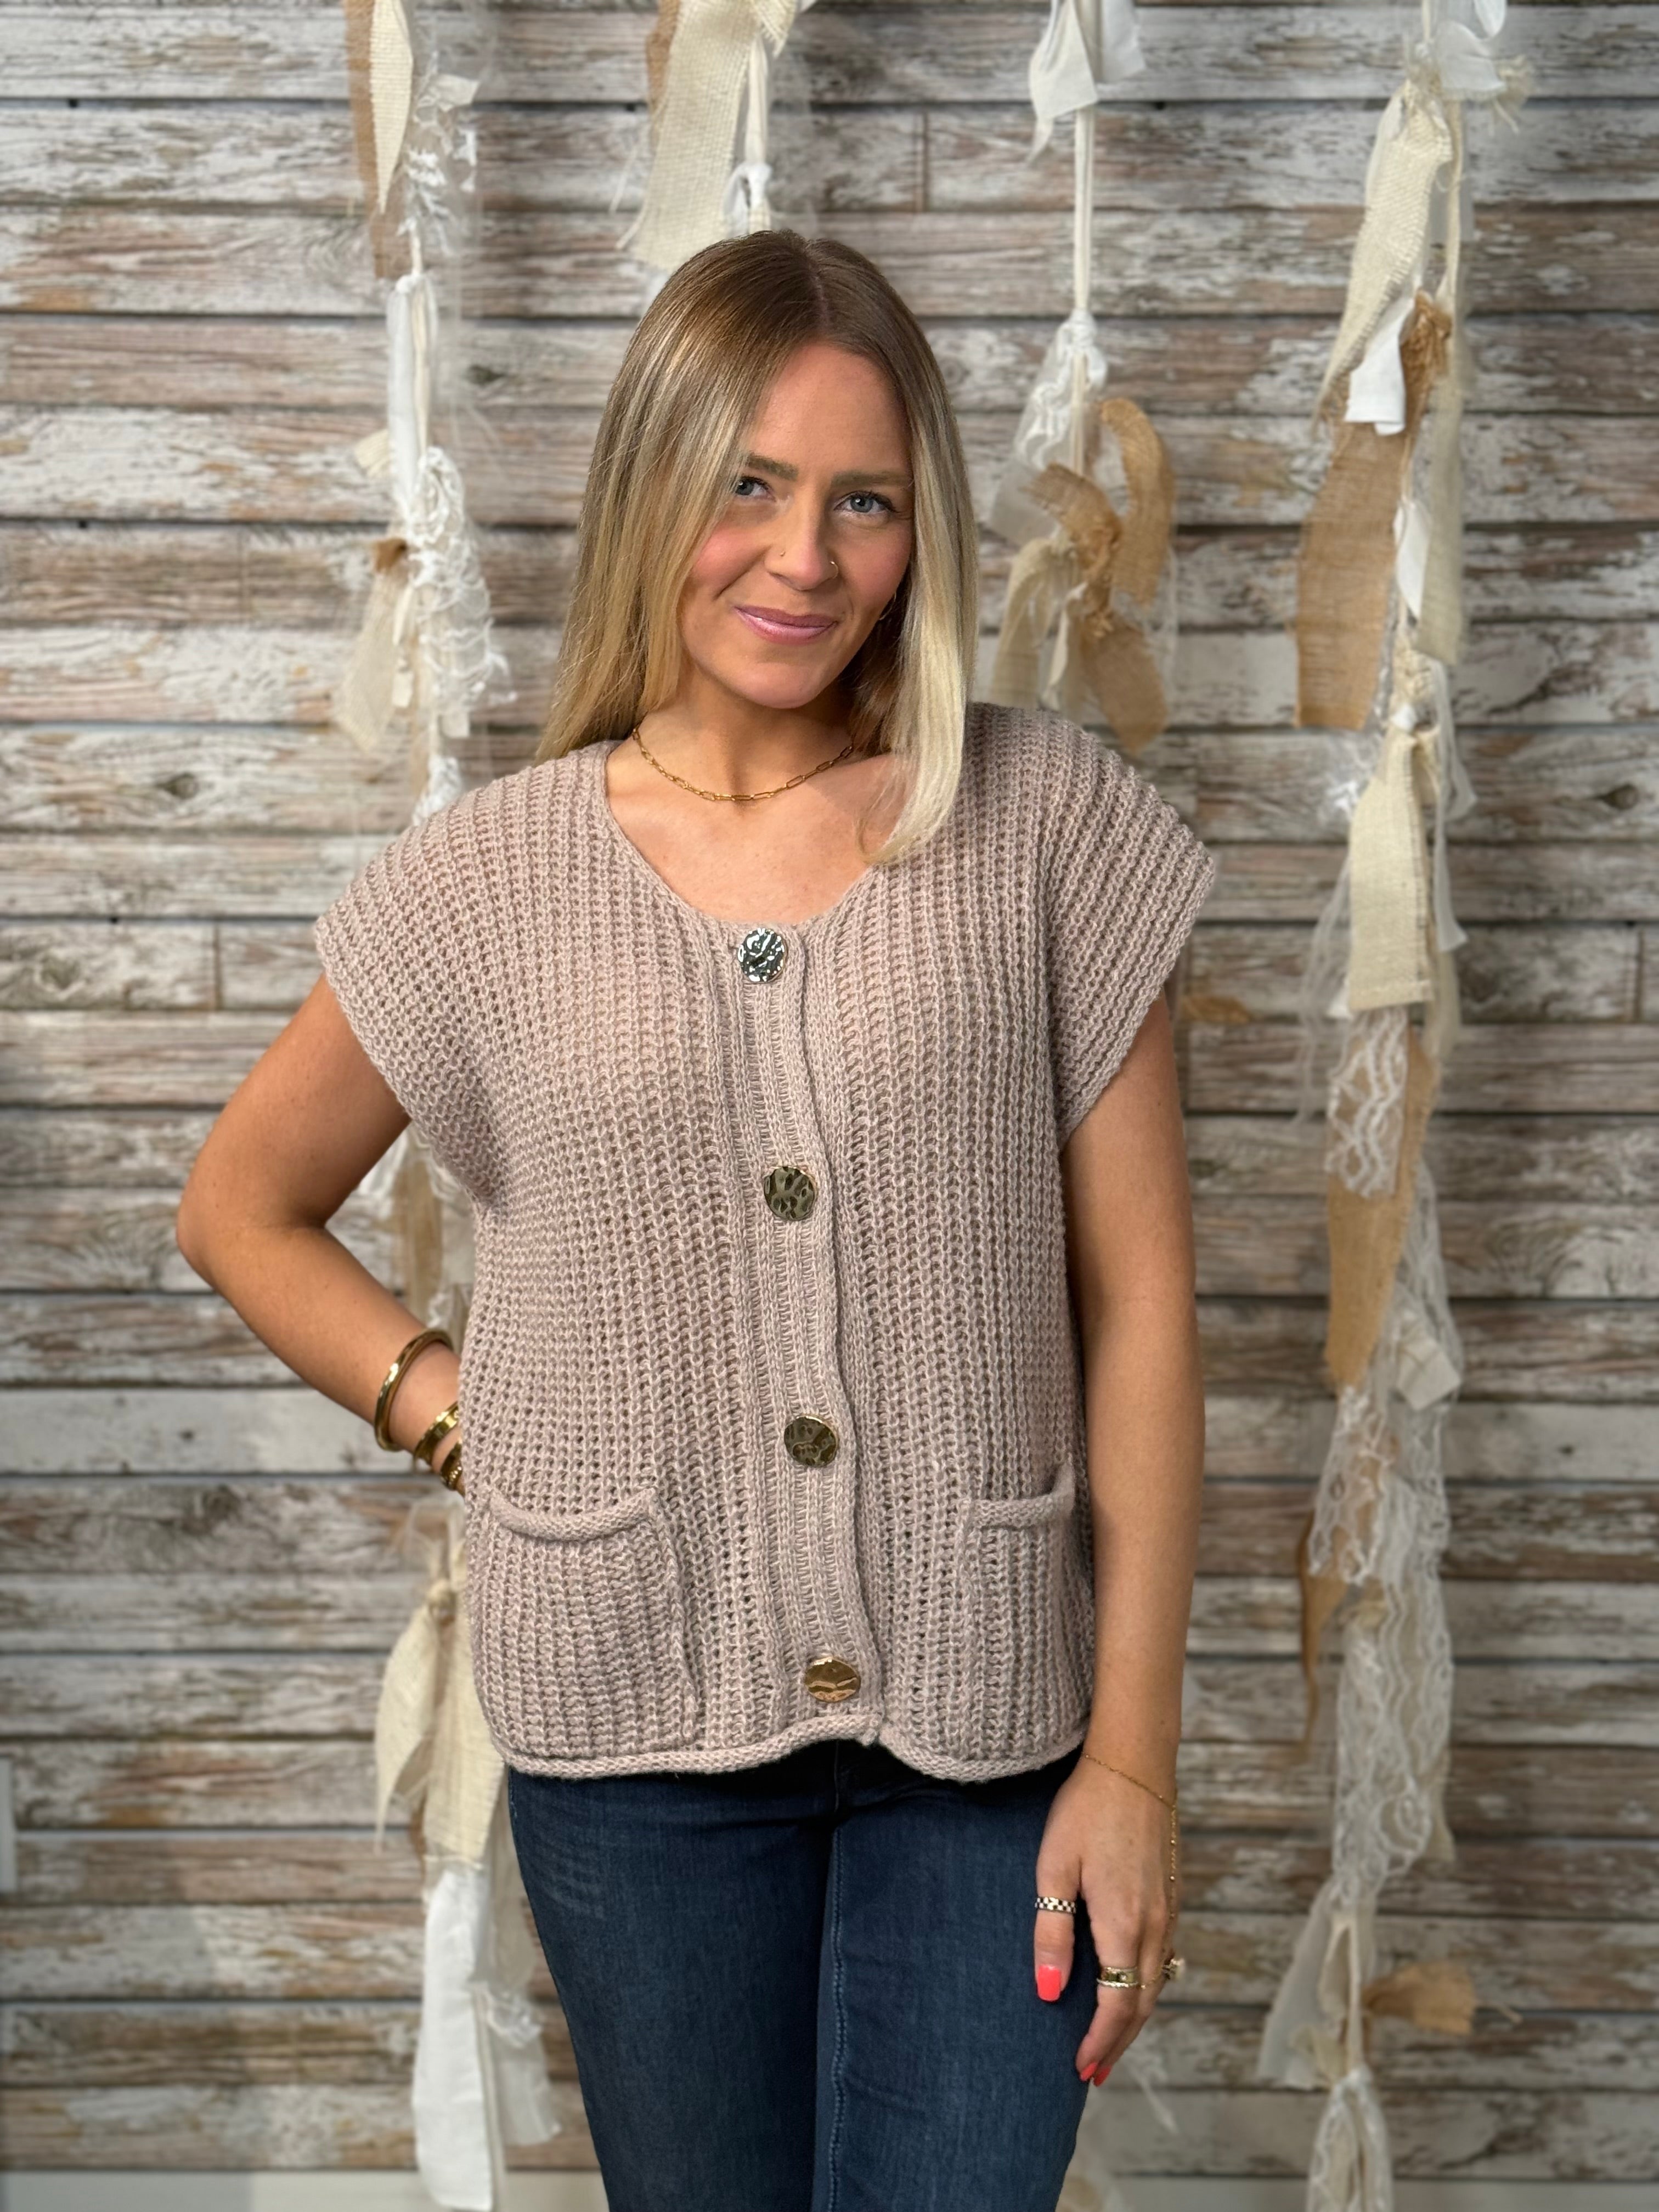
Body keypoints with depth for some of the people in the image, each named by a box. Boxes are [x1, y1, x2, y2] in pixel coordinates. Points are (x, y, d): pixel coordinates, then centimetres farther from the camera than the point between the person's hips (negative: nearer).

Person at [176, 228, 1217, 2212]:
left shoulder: (1048, 825, -4)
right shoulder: (493, 879, -1)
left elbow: (1137, 1304, -3)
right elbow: (240, 1208, 12)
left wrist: (1133, 1748, -4)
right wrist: (460, 1416, -1)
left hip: (985, 1714, -1)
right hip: (640, 1734, 1)